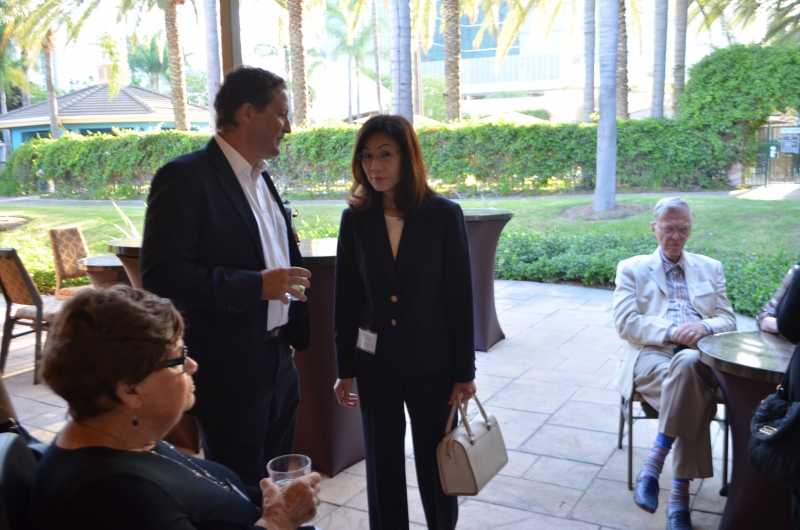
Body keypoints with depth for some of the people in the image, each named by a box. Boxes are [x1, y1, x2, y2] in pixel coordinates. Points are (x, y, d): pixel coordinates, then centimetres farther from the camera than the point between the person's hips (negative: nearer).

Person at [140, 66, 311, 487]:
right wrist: (256, 286, -24)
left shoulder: (261, 180, 13)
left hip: (279, 366, 8)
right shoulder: (186, 176, -14)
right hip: (231, 371, -8)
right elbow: (161, 274, -22)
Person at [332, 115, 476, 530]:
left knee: (436, 461, 12)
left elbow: (460, 296, -6)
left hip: (432, 360, -2)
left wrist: (465, 370, -5)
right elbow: (346, 297, 2)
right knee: (382, 464, 13)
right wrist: (344, 368, 3)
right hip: (375, 362, 2)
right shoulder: (355, 218, -3)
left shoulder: (444, 214, -9)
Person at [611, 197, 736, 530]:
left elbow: (728, 321, 15)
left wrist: (704, 327, -10)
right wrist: (671, 331, -15)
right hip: (651, 355, -2)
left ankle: (655, 463, -31)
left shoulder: (710, 268, 22)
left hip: (700, 356, 2)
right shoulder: (632, 269, 14)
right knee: (694, 395, -35)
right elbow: (626, 324, 1)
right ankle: (679, 493, -28)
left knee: (686, 365, -37)